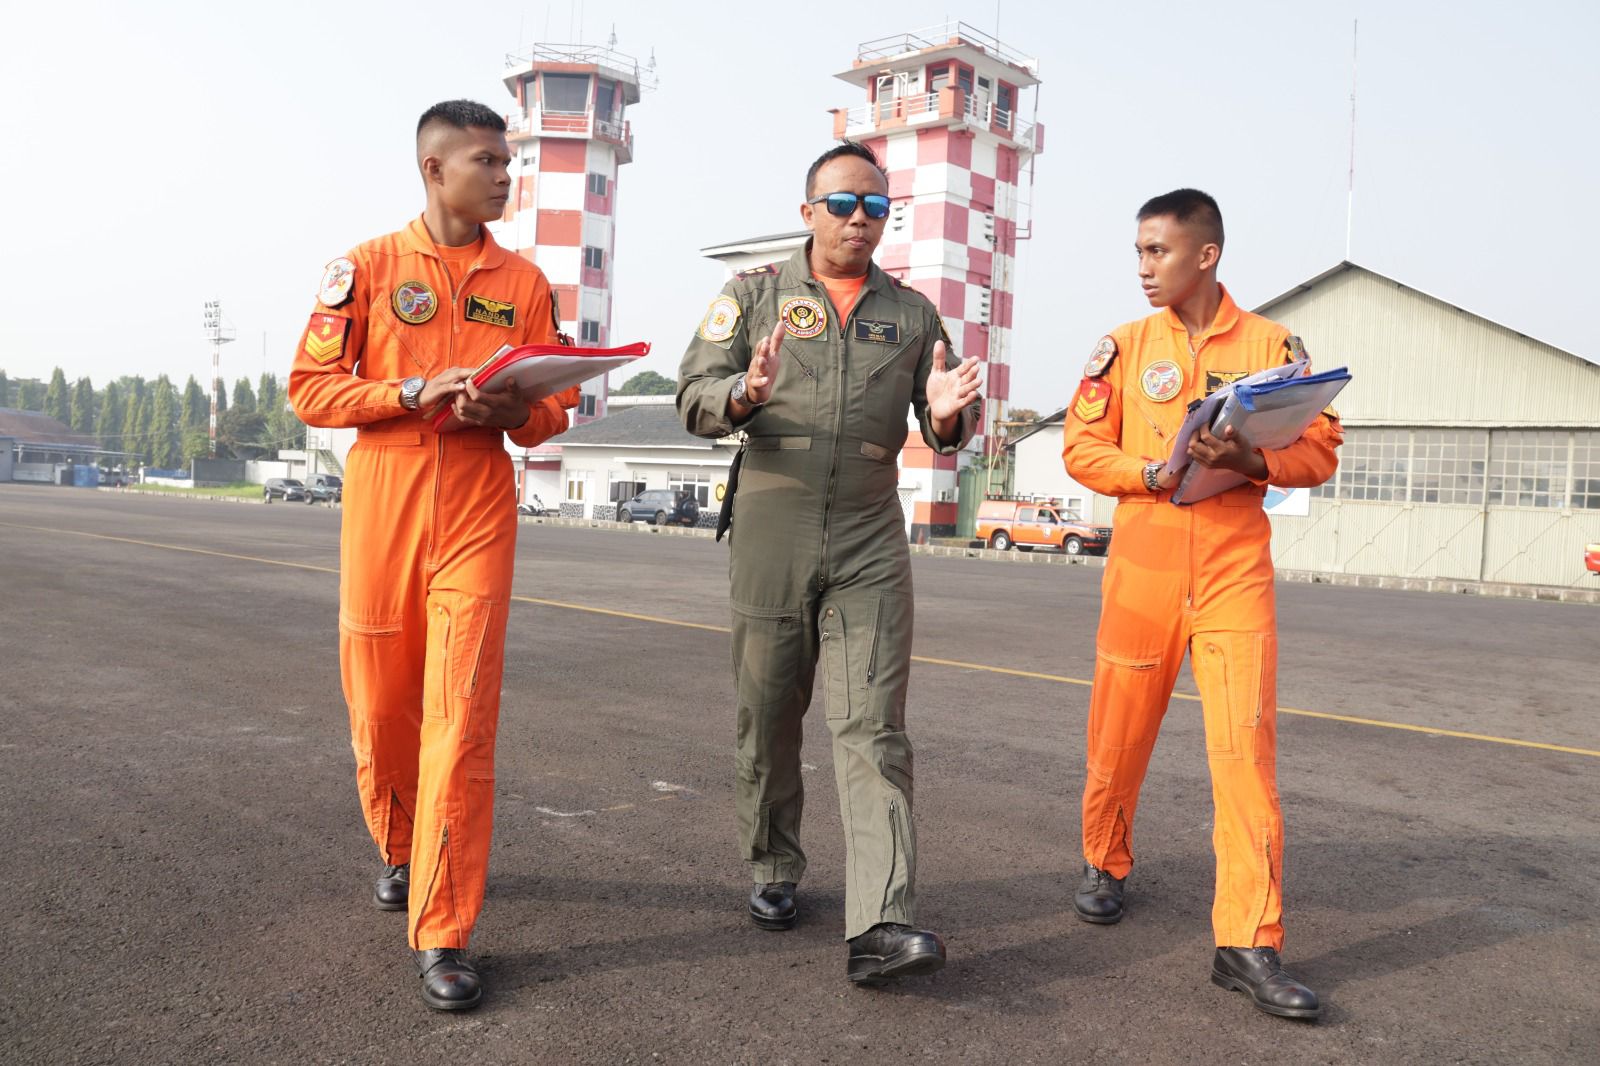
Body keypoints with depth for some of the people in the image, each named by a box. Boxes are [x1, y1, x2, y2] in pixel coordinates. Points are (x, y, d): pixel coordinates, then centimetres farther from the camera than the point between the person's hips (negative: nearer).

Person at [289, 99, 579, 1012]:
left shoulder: (524, 281, 9)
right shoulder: (368, 266, 4)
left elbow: (557, 405, 11)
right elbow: (312, 389, 0)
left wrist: (512, 413, -12)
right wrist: (417, 391, -15)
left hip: (478, 516, 0)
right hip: (381, 509, 0)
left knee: (462, 718, -8)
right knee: (381, 707, 11)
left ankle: (443, 935, -1)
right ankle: (402, 850, 40)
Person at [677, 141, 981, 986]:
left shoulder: (912, 314, 12)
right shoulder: (754, 293, 7)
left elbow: (942, 434, 11)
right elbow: (693, 398, -2)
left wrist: (946, 416, -13)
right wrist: (744, 394, -25)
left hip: (869, 543, 1)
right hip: (770, 533, 0)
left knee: (872, 727, -8)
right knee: (768, 718, 10)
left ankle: (880, 925, -12)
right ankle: (772, 873, 29)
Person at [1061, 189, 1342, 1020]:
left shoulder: (1273, 345, 4)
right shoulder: (1126, 345, 6)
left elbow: (1320, 452, 2)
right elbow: (1083, 449, 2)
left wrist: (1251, 461, -17)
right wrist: (1158, 470, -15)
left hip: (1236, 575, -1)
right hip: (1141, 570, 1)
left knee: (1248, 747, -8)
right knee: (1119, 738, 10)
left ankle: (1248, 944, -2)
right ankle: (1105, 865, 35)